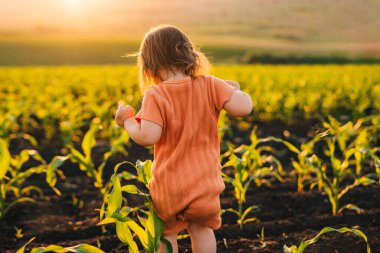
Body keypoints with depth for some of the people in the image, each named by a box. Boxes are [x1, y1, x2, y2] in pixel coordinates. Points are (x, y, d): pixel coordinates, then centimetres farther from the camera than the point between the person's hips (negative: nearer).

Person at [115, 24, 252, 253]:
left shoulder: (155, 96, -14)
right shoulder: (209, 86, -7)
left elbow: (147, 137, -22)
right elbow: (244, 108, -13)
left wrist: (127, 121, -3)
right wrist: (234, 89, 8)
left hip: (168, 185, -2)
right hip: (204, 182, 2)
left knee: (166, 233, 19)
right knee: (202, 229, 24)